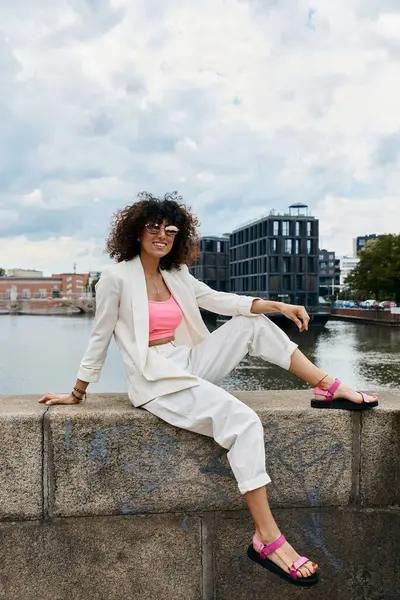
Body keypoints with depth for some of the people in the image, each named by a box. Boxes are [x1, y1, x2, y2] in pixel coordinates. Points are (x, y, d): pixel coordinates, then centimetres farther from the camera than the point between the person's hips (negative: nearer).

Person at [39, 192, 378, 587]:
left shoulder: (176, 275, 11)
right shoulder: (117, 277, -8)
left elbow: (220, 300, 1)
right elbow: (100, 338, -2)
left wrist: (280, 306, -10)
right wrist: (76, 394, 4)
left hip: (188, 365, 7)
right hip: (157, 380, -7)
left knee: (253, 324, -2)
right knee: (244, 422, -25)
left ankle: (329, 388, 1)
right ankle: (267, 540, -21)